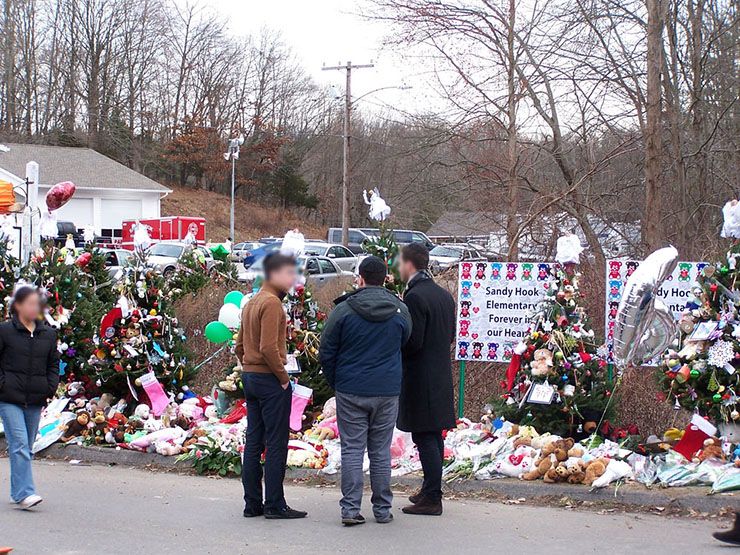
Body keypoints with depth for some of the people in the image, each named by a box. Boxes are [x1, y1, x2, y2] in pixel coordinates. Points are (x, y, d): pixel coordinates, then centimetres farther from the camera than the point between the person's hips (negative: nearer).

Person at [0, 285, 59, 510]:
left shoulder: (48, 334, 9)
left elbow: (53, 363, 18)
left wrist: (50, 387, 6)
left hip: (36, 400, 5)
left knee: (26, 447, 10)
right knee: (19, 444, -13)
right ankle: (24, 493, -16)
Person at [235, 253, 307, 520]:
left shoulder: (251, 302, 15)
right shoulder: (271, 303, -15)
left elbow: (240, 344, 17)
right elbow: (269, 347, -22)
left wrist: (249, 371, 15)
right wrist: (283, 377, -13)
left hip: (250, 378, 9)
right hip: (270, 379, -9)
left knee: (253, 443, 10)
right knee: (276, 444, -4)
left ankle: (252, 503, 14)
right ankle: (275, 505, -1)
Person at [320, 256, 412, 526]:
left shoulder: (343, 310, -7)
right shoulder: (400, 311, 0)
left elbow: (326, 352, -2)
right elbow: (405, 344, 12)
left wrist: (335, 382, 11)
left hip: (350, 391, -2)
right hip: (387, 392, 2)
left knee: (352, 450, 4)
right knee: (381, 452, 9)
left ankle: (350, 509, 1)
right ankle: (382, 509, 14)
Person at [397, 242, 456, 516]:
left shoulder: (415, 297, -17)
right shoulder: (444, 295, 11)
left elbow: (413, 342, -20)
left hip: (420, 378, -9)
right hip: (441, 374, 9)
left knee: (425, 437, -6)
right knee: (434, 436, 16)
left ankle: (431, 499, -5)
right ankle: (431, 491, 25)